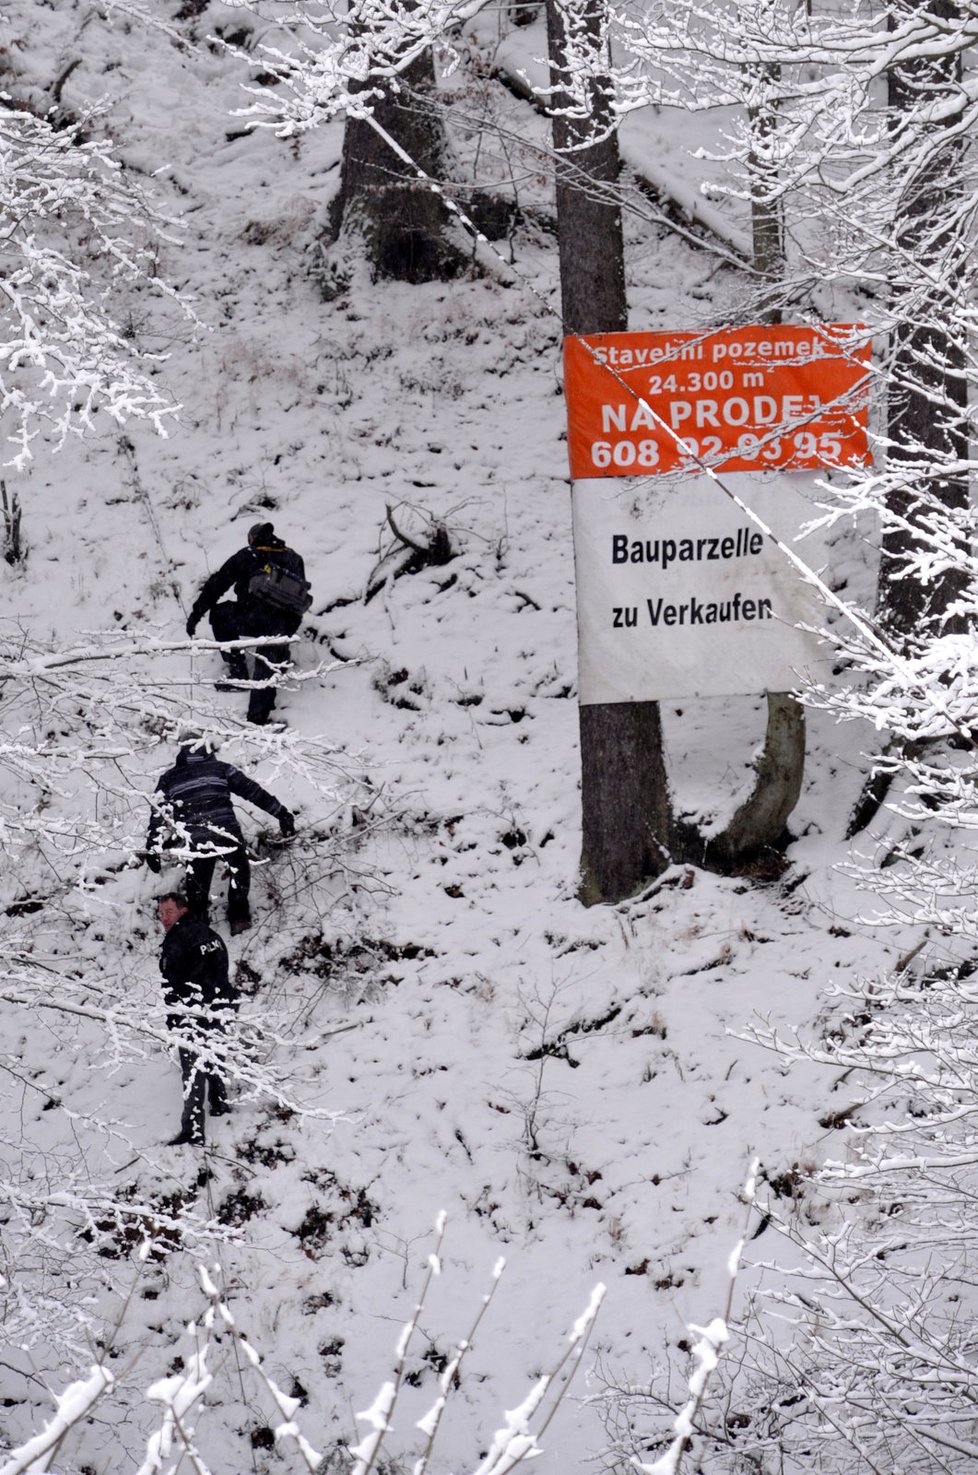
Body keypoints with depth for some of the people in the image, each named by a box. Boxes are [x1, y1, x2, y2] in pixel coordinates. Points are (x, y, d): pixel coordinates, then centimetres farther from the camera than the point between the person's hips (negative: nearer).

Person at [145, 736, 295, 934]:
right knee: (239, 870, 13)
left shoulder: (169, 778, 15)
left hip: (194, 841, 2)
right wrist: (281, 812, 9)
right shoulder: (220, 769, 9)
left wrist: (153, 847, 14)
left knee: (197, 884, 14)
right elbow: (253, 791, 8)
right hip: (227, 833, -2)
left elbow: (159, 813, 12)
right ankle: (238, 917, 8)